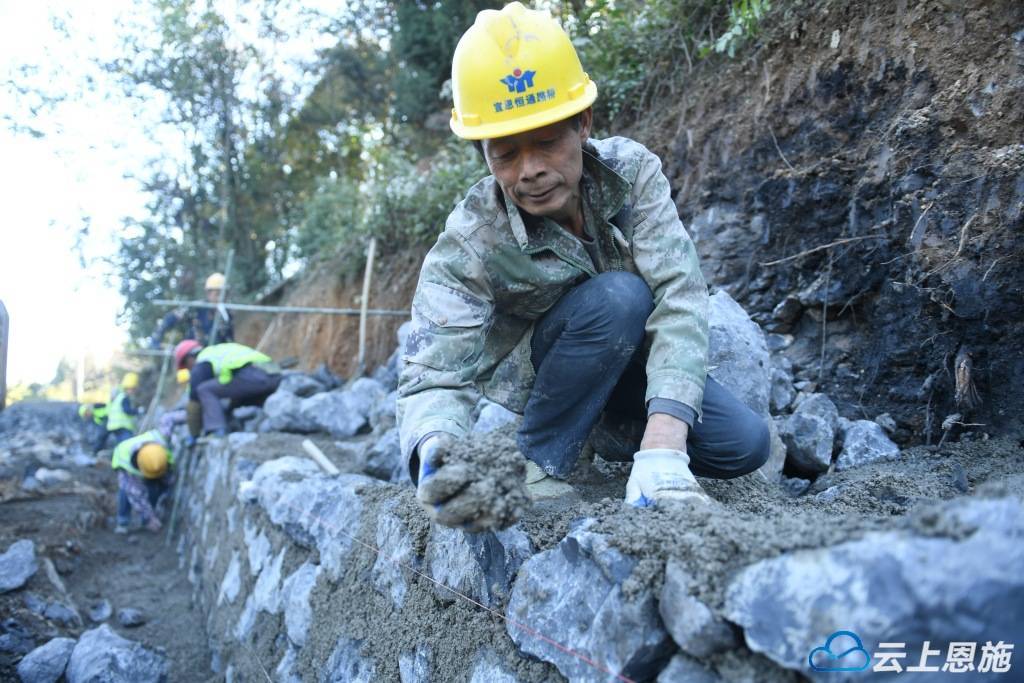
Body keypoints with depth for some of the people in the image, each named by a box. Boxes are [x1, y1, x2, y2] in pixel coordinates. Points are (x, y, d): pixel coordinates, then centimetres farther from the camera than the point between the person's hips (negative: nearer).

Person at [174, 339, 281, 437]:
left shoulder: (200, 365, 15)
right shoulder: (223, 350, 39)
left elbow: (194, 400, 15)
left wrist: (194, 434, 25)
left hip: (252, 376, -8)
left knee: (205, 390, 6)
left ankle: (216, 432, -6)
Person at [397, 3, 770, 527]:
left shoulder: (630, 170, -24)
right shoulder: (468, 246, -29)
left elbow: (679, 295, -33)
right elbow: (434, 378, -35)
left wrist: (661, 447, -46)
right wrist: (435, 458, -61)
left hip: (635, 357, 3)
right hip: (538, 374, -3)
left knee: (743, 445, -15)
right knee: (618, 297, -34)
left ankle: (609, 430, 11)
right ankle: (537, 464, -16)